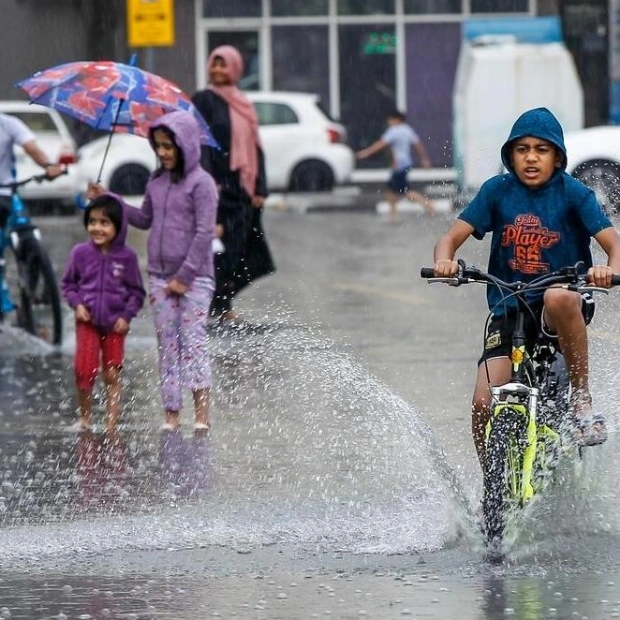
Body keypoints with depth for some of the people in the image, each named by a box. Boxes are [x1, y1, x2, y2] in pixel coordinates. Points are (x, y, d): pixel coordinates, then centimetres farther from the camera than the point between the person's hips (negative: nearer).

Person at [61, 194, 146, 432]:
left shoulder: (127, 257, -4)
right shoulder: (80, 253, -3)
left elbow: (137, 292, 3)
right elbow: (67, 283, 8)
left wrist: (126, 316, -8)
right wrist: (77, 304, -8)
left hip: (115, 323, 0)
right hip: (87, 322, 0)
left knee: (113, 375, 3)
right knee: (85, 370, -11)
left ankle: (112, 424, 10)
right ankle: (84, 417, 12)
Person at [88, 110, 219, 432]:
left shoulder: (200, 183, -10)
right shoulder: (156, 182, 10)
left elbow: (204, 233, -13)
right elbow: (145, 219, 21)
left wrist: (184, 276, -15)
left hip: (194, 278, -6)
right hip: (159, 278, 6)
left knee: (193, 342, -10)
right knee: (167, 345, 5)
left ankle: (201, 414, -10)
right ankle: (171, 414, 7)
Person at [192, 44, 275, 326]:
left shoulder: (243, 105, 18)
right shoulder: (203, 100, 0)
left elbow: (255, 148, 17)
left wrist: (259, 188, 9)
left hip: (242, 187, 7)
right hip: (219, 184, -7)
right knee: (223, 242, -10)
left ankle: (223, 307, 11)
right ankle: (220, 310, -8)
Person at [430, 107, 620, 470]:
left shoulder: (572, 193, -4)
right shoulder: (498, 191, 2)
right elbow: (452, 238, -1)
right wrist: (445, 261, -26)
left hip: (562, 308, -2)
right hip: (508, 312, 2)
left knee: (557, 298, -40)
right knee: (484, 404, -16)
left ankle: (583, 402, -24)